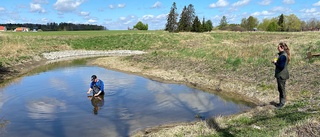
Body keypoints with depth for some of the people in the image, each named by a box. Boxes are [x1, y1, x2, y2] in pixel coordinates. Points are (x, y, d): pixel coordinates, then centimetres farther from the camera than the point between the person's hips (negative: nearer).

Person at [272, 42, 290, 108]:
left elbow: (281, 66, -23)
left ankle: (282, 103, 12)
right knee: (280, 89, 18)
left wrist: (275, 62, -13)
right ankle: (281, 102, 29)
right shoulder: (282, 54, 11)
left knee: (282, 89, 1)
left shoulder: (283, 56, -21)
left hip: (282, 75, -10)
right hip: (280, 75, 10)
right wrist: (276, 62, 5)